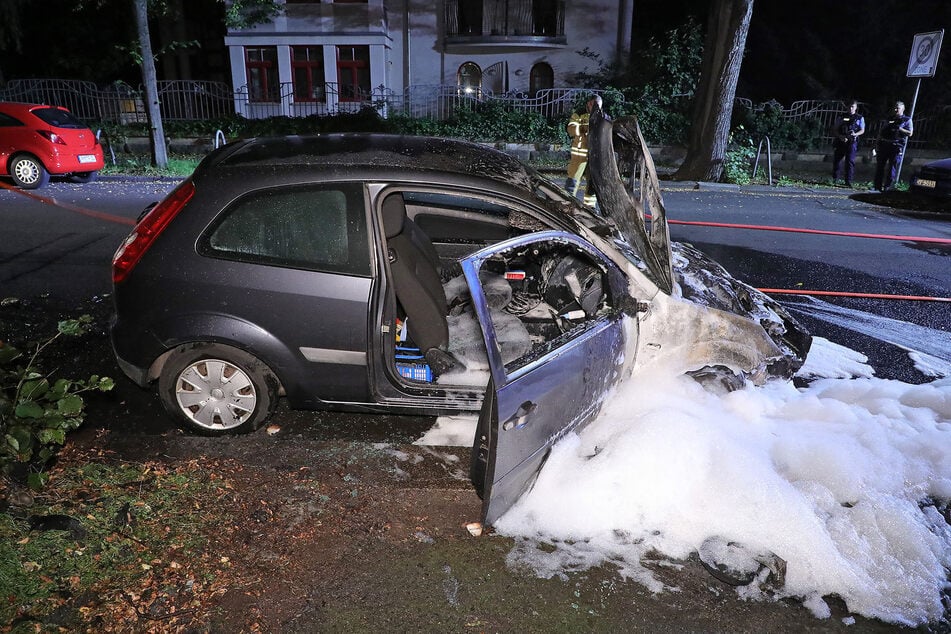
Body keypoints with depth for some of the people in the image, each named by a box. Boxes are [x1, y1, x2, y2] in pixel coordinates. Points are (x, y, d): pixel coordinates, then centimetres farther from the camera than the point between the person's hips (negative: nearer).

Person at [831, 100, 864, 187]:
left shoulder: (860, 118, 9)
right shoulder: (843, 117, 13)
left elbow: (862, 130, 5)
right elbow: (836, 129, 9)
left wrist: (855, 134, -17)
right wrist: (840, 136, -11)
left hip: (852, 142, -2)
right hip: (841, 141, 2)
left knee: (850, 161, -8)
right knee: (837, 159, 2)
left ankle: (848, 182, -9)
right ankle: (834, 179, 15)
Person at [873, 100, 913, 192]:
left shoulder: (907, 120, 5)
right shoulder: (890, 119, 19)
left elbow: (910, 133, -5)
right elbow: (881, 131, 20)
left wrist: (899, 128, -16)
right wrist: (877, 143, 10)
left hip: (896, 146, -4)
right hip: (884, 144, 5)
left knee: (892, 167, -5)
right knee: (880, 165, 3)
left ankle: (888, 186, -3)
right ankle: (877, 186, 8)